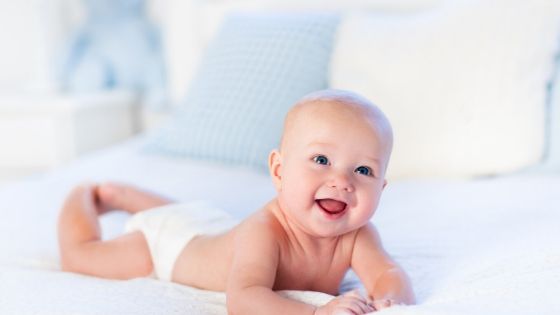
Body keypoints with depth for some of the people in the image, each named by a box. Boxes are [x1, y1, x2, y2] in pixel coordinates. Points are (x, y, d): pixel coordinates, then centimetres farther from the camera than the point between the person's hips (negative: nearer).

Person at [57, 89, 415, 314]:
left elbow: (390, 274, -36)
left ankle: (120, 193, 61)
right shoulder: (263, 231, -49)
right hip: (167, 241, -6)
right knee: (78, 255, 8)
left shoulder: (357, 234, -30)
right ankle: (84, 196, 36)